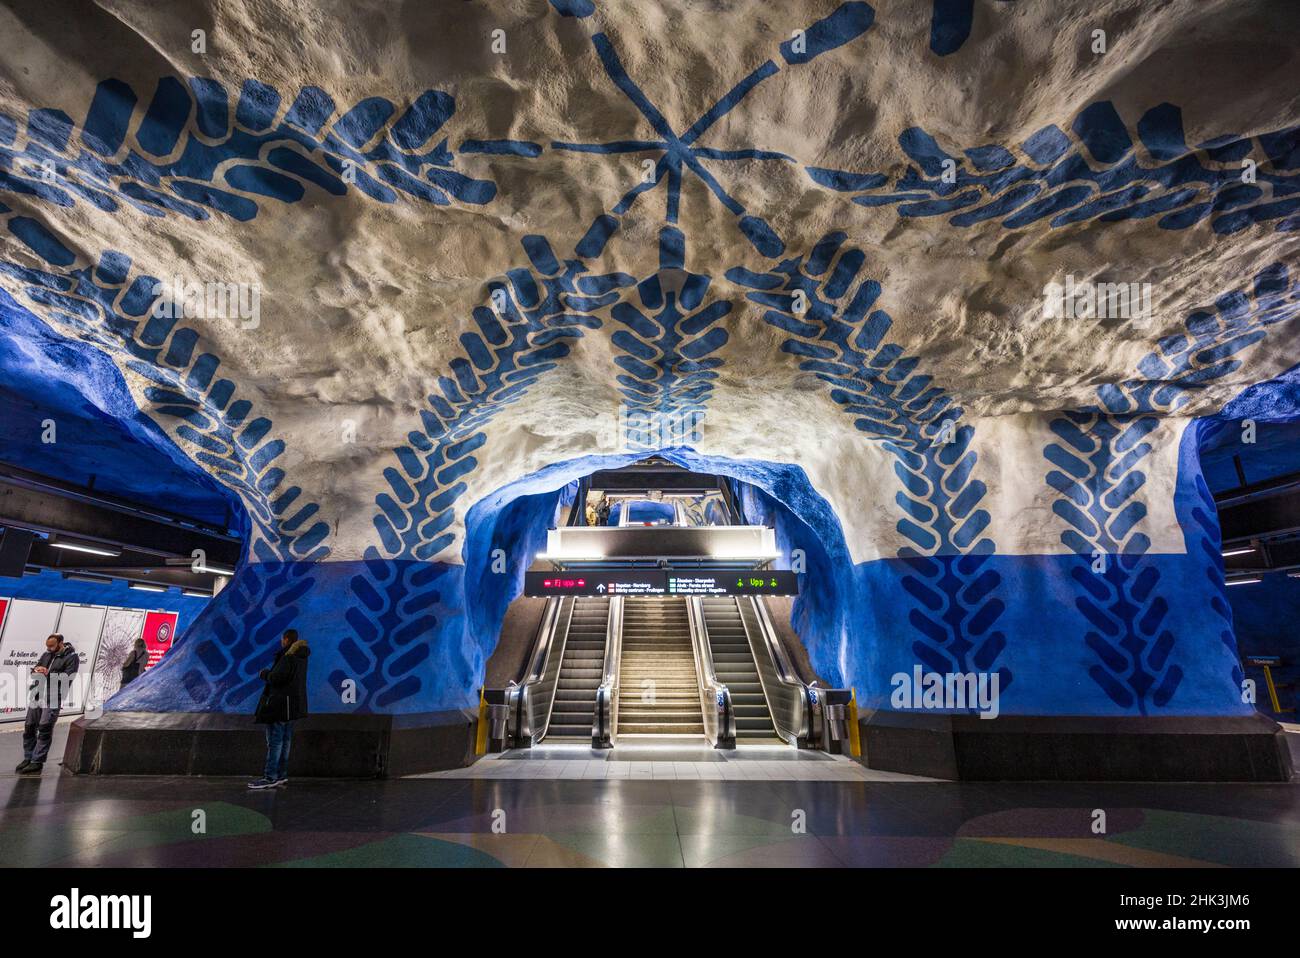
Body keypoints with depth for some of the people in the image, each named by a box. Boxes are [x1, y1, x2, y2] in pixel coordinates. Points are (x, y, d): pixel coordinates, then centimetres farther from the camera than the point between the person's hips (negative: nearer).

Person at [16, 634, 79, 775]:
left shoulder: (72, 657, -5)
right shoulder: (47, 655, 18)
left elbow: (67, 678, -13)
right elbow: (33, 672, 20)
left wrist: (48, 674, -13)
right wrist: (37, 670, -3)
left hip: (53, 699, -7)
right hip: (36, 696, 7)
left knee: (45, 729, -9)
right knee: (29, 727, 10)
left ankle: (37, 762, -4)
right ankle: (28, 757, 23)